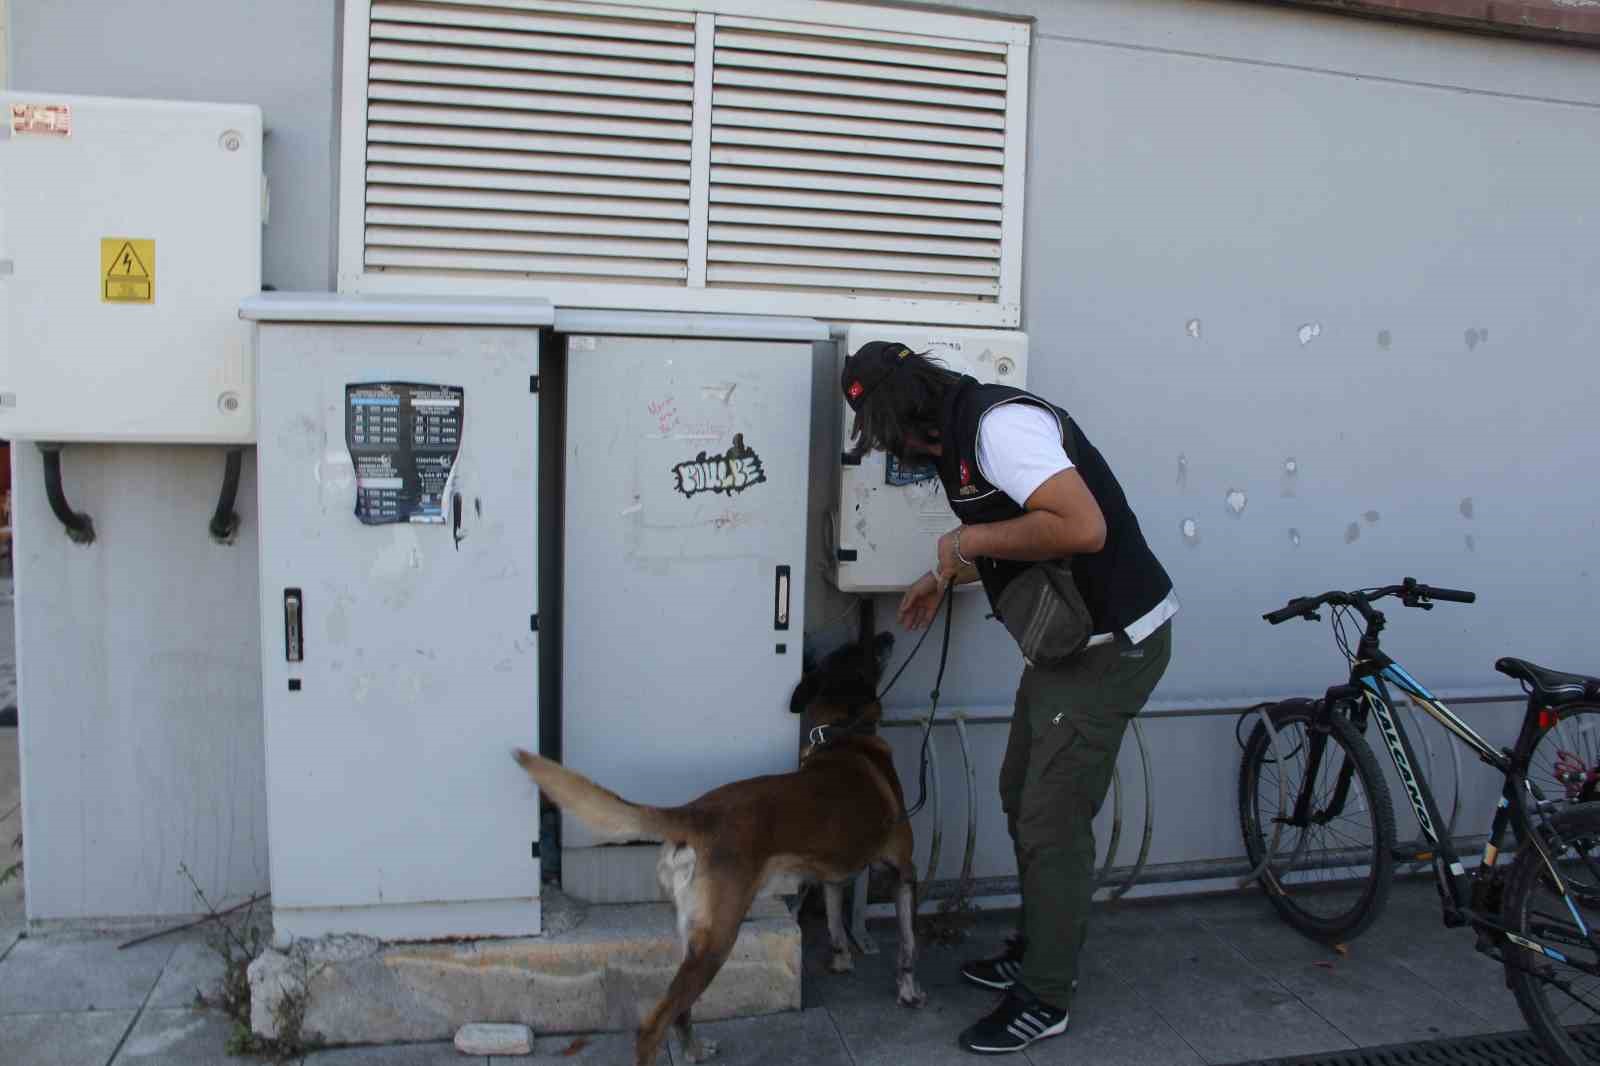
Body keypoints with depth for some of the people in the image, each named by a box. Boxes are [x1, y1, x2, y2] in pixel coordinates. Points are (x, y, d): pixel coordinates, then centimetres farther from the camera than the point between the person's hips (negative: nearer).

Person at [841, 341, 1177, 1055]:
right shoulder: (958, 439, 11)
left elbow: (1081, 527, -34)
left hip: (1112, 643, -10)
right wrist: (945, 576, 27)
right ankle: (1035, 950, 38)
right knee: (1022, 798, 20)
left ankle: (1045, 1000, 16)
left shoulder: (999, 424, -22)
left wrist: (968, 541, -22)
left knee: (1053, 824, -1)